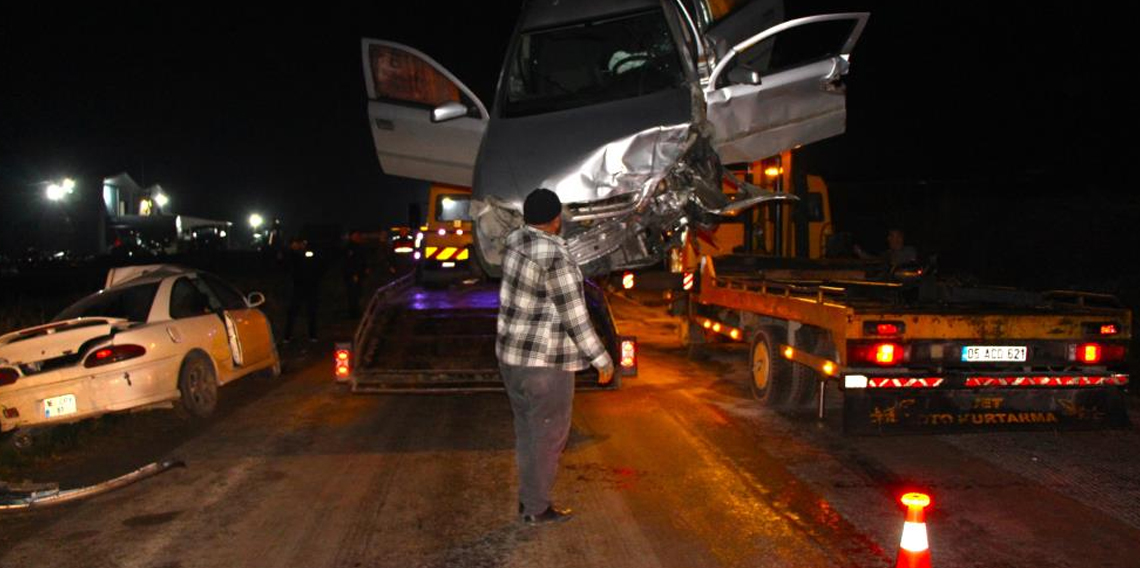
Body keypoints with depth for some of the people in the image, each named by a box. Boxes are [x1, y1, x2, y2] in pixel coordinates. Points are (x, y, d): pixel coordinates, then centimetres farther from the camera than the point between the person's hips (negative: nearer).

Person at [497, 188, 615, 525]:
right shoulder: (555, 259, -23)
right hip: (545, 364, -8)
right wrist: (603, 361, -9)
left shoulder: (516, 240, 0)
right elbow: (576, 320, -19)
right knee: (548, 437, 8)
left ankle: (527, 499, 32)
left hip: (511, 355, 8)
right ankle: (537, 509, 20)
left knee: (526, 431, 20)